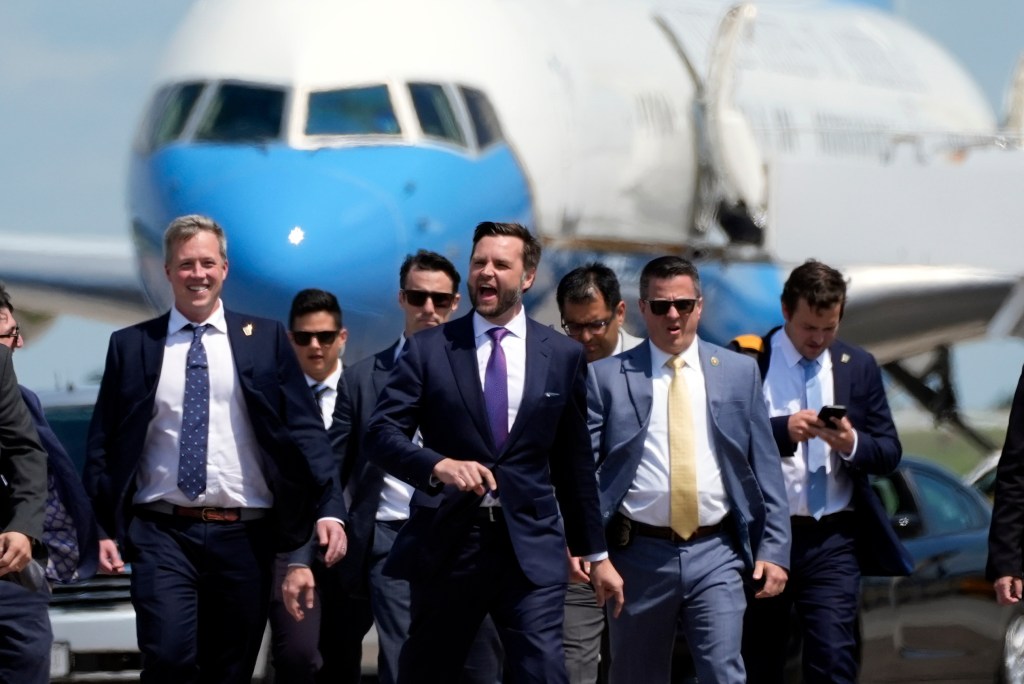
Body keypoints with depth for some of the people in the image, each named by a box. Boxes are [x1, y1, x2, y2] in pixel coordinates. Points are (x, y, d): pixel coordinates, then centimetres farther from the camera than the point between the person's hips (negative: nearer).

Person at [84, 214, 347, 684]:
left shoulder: (265, 340, 7)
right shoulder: (131, 346, 8)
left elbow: (304, 429, 3)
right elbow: (103, 445, 8)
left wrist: (329, 508, -8)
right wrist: (104, 527, -1)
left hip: (244, 535, 1)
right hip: (163, 533, -1)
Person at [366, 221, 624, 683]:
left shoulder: (564, 357, 8)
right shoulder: (428, 349, 3)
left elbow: (574, 463, 14)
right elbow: (381, 435, -5)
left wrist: (596, 554, 16)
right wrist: (439, 465, -24)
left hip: (531, 546, 0)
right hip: (445, 542, 0)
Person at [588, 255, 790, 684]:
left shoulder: (739, 372, 9)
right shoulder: (607, 377, 3)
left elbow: (765, 468, 8)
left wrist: (774, 549, 1)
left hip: (715, 555, 0)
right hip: (639, 554, 0)